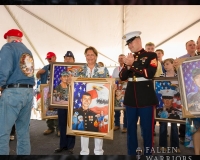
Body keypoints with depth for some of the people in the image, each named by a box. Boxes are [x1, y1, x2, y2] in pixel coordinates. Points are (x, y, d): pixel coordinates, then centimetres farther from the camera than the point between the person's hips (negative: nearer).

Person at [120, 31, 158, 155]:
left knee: (147, 128, 2)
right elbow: (122, 77, 8)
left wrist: (133, 64, -14)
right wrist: (127, 66, -10)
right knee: (131, 127, 10)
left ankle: (148, 153, 19)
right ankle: (132, 153, 24)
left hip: (146, 97, -4)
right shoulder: (129, 58, 14)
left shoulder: (151, 55, 1)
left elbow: (150, 73, -14)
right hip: (131, 97, 5)